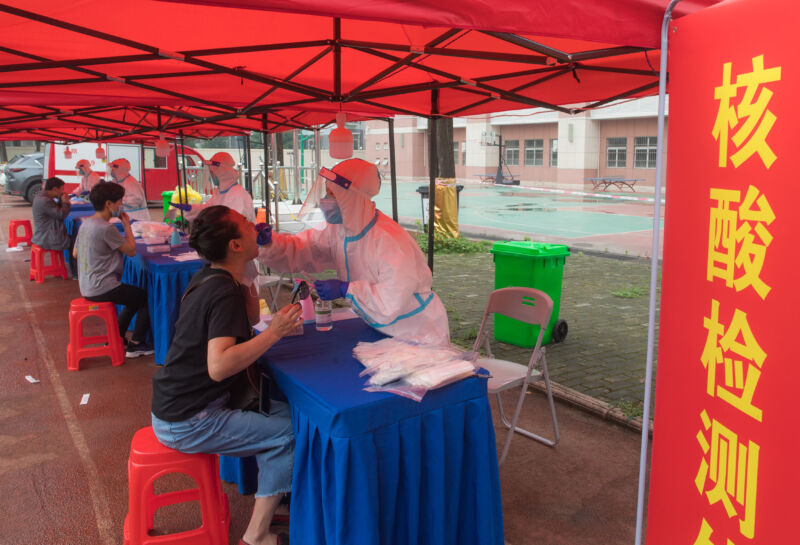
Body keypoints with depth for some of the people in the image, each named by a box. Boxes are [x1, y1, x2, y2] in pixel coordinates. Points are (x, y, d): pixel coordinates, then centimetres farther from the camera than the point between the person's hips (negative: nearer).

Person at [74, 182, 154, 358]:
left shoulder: (85, 223, 8)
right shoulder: (106, 228, -21)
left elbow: (75, 253, 17)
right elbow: (131, 250, -15)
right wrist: (127, 225, -5)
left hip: (87, 287, 10)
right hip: (102, 288, -10)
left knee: (136, 296, 25)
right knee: (148, 297, 0)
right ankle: (135, 345, 5)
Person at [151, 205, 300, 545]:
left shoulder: (206, 278, 5)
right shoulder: (225, 293, -23)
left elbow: (248, 322, 13)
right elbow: (218, 366, -33)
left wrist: (247, 281, 6)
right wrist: (273, 333, -31)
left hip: (175, 405, 9)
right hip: (187, 424, -9)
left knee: (280, 410, 12)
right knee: (291, 432, -8)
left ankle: (269, 494, 23)